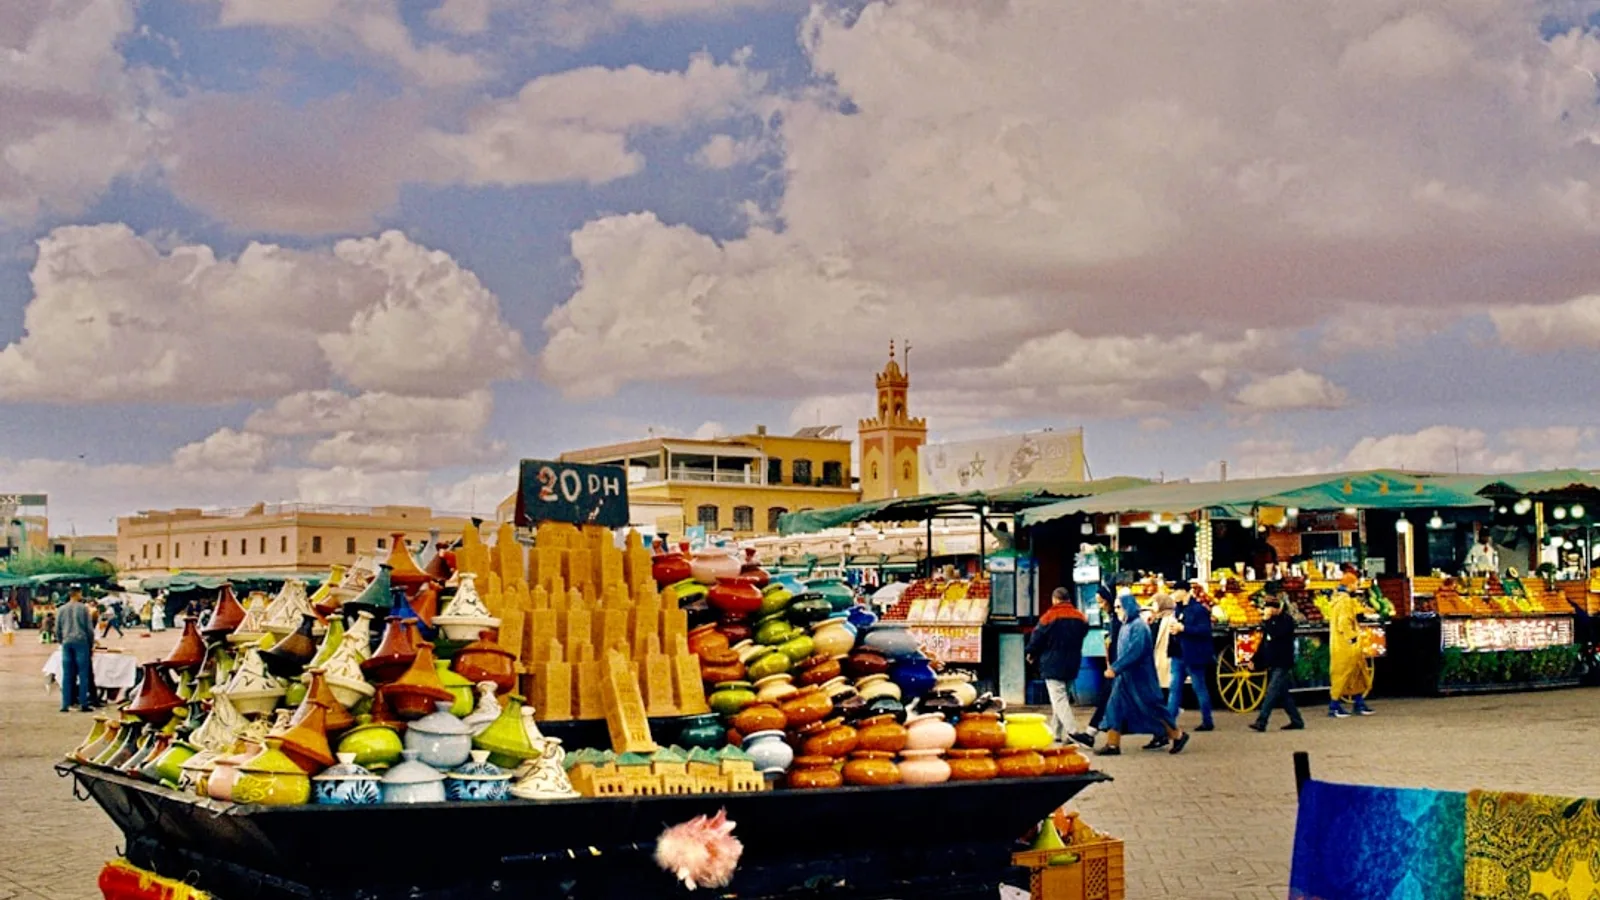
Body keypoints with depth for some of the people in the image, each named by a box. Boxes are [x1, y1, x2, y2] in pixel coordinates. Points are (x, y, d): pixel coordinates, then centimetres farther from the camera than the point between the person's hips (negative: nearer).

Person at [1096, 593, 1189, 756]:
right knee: (1115, 707, 4)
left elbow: (1134, 652, -27)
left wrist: (1115, 668, -27)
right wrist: (1114, 668, 12)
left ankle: (1177, 735, 14)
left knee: (1150, 707, 0)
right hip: (1125, 676, 9)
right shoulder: (1126, 626, 10)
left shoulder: (1139, 626, -18)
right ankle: (1112, 744, 7)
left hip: (1139, 677, -9)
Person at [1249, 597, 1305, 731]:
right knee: (1283, 695, 11)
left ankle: (1261, 722, -20)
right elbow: (1263, 643, 19)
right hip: (1272, 664, 9)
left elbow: (1275, 634, -26)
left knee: (1272, 693, -14)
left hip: (1282, 664, -9)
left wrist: (1266, 620, -17)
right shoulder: (1270, 622, 15)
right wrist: (1255, 660, 14)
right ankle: (1297, 721, 20)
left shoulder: (1286, 620, -8)